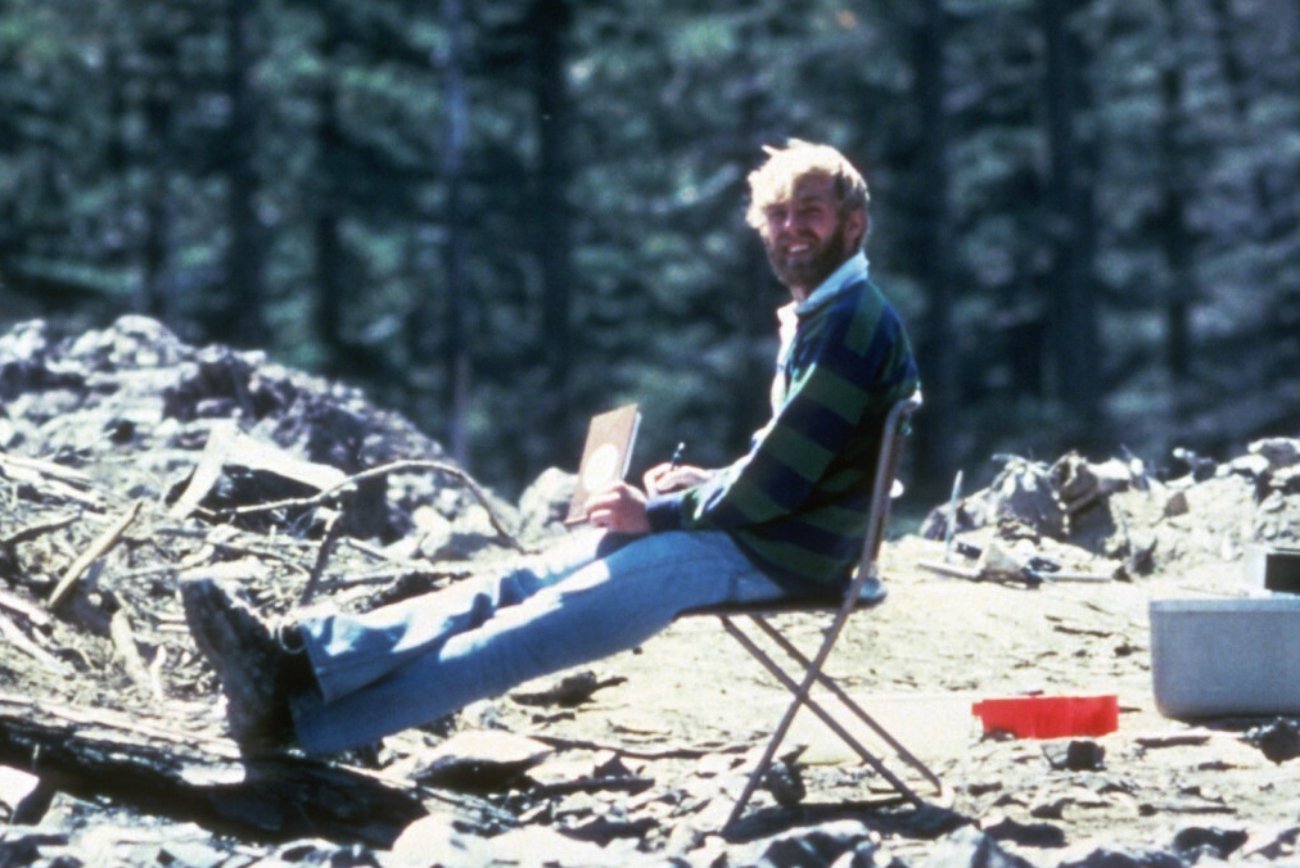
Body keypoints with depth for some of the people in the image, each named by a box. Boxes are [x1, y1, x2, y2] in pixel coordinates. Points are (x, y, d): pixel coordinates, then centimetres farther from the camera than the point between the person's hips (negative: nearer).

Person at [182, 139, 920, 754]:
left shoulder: (853, 324, -12)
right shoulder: (810, 317, 20)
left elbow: (778, 484, -18)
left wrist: (661, 515, -12)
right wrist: (703, 482, 10)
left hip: (778, 557, -10)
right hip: (744, 531, 10)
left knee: (552, 623, -22)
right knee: (514, 588, -9)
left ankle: (304, 723, -33)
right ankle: (299, 660, -25)